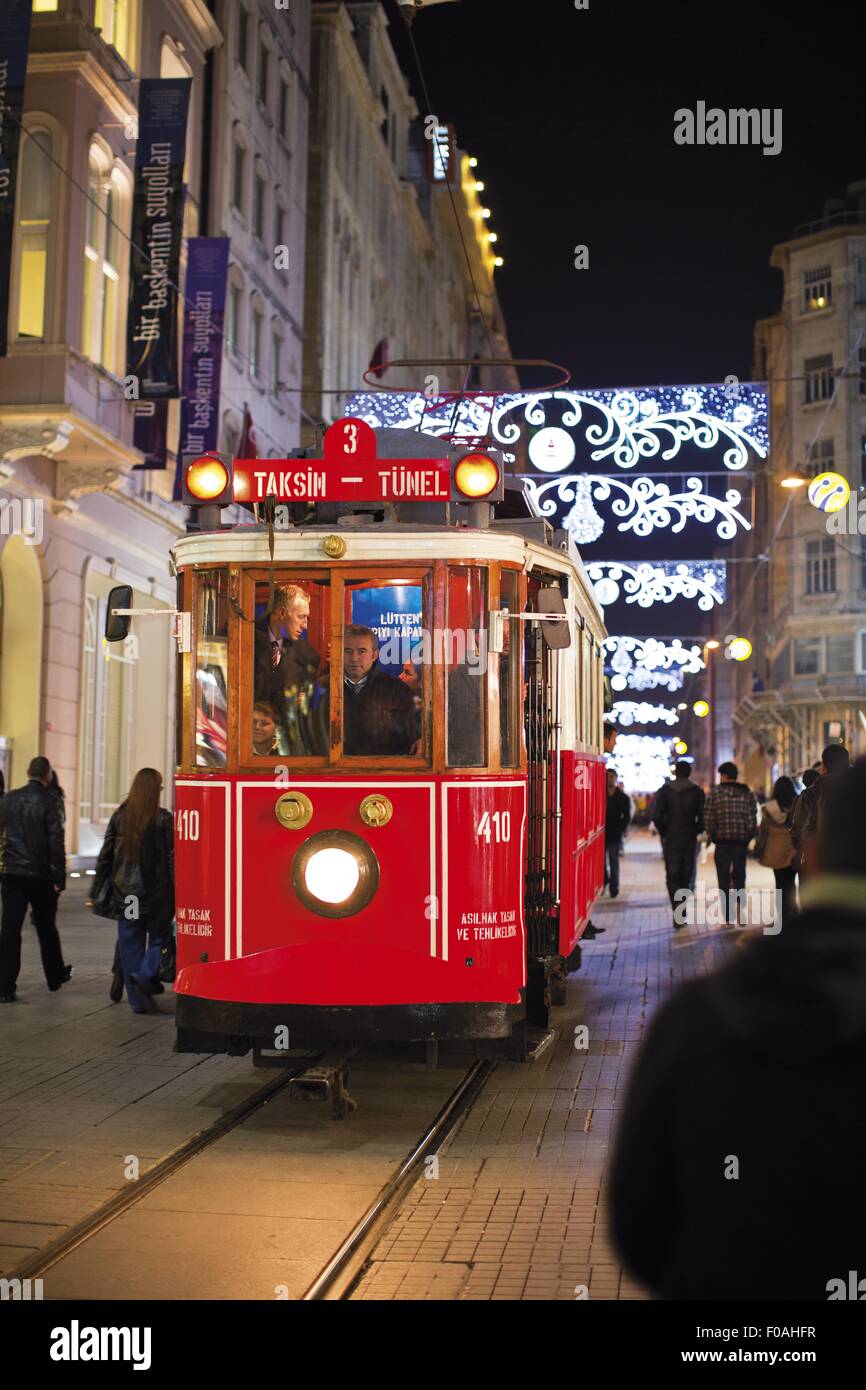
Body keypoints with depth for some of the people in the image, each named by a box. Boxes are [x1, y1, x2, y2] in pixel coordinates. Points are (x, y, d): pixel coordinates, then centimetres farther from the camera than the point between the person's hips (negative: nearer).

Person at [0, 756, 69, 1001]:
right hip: (41, 875, -2)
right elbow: (56, 841, -12)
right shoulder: (49, 801, -9)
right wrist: (60, 877, -8)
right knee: (46, 928, 14)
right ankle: (55, 976, 30)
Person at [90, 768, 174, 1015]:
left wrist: (95, 893, 10)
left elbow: (105, 857, 4)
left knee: (130, 944, 10)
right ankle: (146, 975, -11)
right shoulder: (163, 819, -7)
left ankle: (138, 1000, 10)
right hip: (155, 893, -3)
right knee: (158, 938, 15)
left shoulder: (119, 817, 2)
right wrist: (178, 894, -6)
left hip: (124, 893, 3)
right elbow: (172, 859, -9)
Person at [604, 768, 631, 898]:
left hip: (615, 835, -2)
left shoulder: (623, 798, 4)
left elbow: (626, 817, 4)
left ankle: (614, 889, 6)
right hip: (601, 834, 2)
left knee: (614, 863, 1)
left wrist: (619, 829, -7)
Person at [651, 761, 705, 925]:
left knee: (672, 877, 1)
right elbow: (702, 817, -7)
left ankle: (678, 912, -18)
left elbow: (656, 816, -9)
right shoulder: (697, 791, -2)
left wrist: (664, 832, 5)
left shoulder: (664, 790, -2)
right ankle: (682, 914, 13)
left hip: (670, 839, -1)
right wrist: (696, 831, 9)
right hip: (690, 840, 1)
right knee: (686, 876, 12)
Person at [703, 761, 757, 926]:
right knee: (739, 875, 17)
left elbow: (708, 819, -6)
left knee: (724, 879, 4)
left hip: (722, 842, -2)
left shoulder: (714, 793, -3)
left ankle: (729, 918, 2)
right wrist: (749, 837, 9)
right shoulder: (748, 793, 4)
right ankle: (740, 903, -6)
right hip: (742, 843, 2)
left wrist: (710, 836, 7)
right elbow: (752, 819, -1)